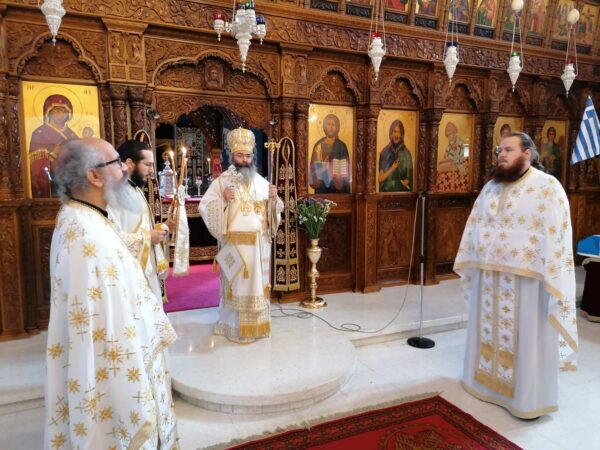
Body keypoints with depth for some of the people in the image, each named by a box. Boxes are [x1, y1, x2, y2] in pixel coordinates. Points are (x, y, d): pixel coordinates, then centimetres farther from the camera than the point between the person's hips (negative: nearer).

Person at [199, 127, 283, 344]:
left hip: (259, 243, 4)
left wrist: (274, 198, -5)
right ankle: (235, 326, 15)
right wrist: (223, 200, -22)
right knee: (236, 283, 2)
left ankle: (257, 324, 25)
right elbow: (204, 207, -8)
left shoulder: (261, 181, 9)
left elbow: (273, 210, 14)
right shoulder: (222, 180, -3)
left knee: (258, 282, 11)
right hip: (234, 243, -4)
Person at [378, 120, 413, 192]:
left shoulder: (406, 153, -1)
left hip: (402, 191, 0)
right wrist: (392, 168, -12)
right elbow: (380, 178, 0)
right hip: (386, 191, 1)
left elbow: (409, 179, 4)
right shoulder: (384, 152, 1)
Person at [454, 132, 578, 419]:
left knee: (526, 337, 6)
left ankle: (529, 397, 22)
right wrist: (468, 263, 10)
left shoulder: (548, 187, -9)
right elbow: (474, 227, 10)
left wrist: (550, 279, -18)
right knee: (491, 328, 16)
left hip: (526, 277, -5)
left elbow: (556, 236, -13)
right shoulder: (491, 187, 8)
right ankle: (487, 379, 34)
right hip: (488, 274, 5)